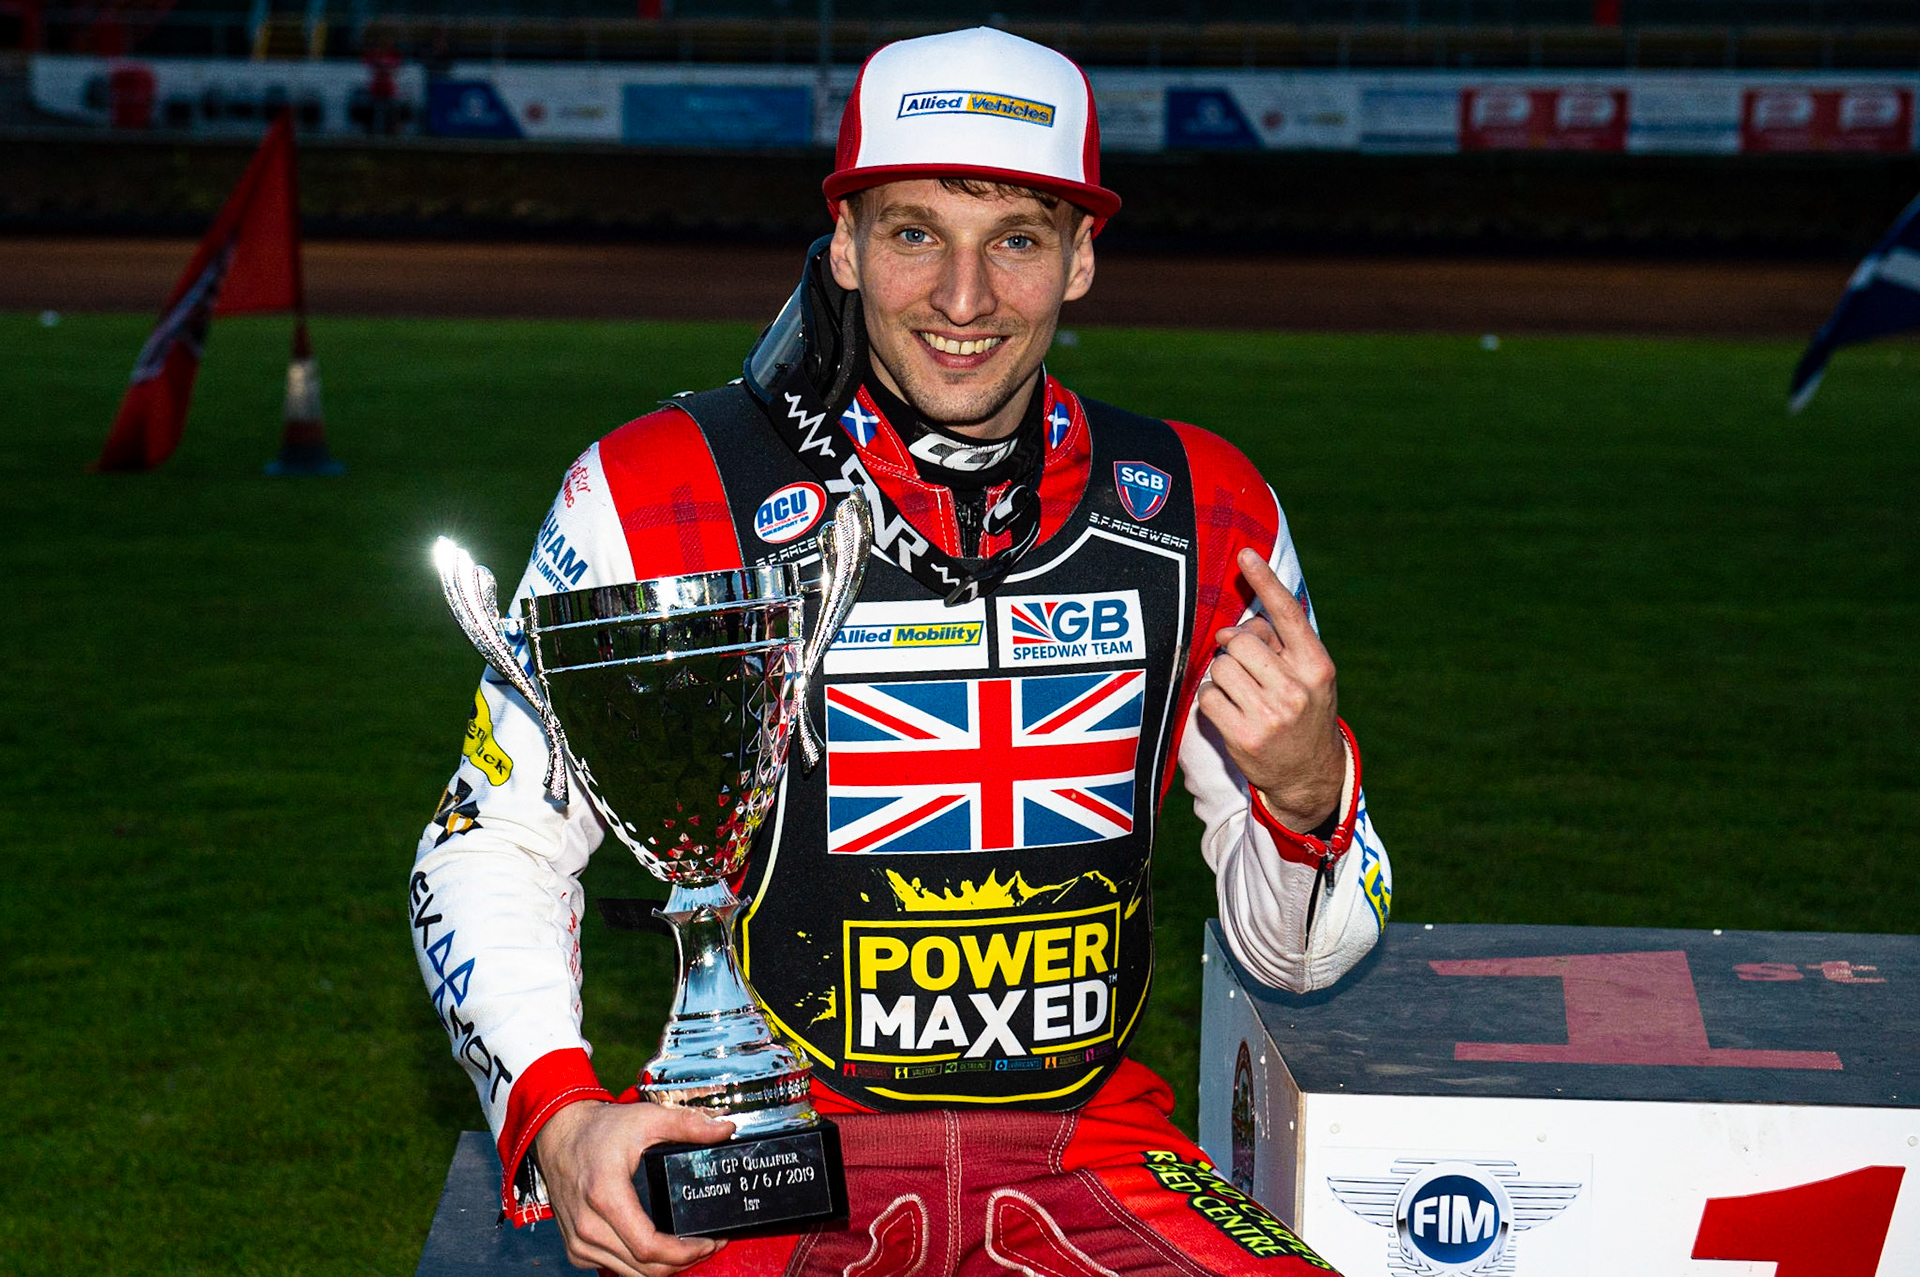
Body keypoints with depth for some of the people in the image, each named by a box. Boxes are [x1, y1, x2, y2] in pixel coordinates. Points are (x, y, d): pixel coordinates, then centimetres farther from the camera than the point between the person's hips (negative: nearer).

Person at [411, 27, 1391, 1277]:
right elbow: (495, 844, 3)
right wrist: (558, 1117, -14)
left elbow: (1293, 953, 10)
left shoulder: (1206, 514, 5)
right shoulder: (659, 501, -4)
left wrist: (1307, 794, -13)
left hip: (1085, 1135, 2)